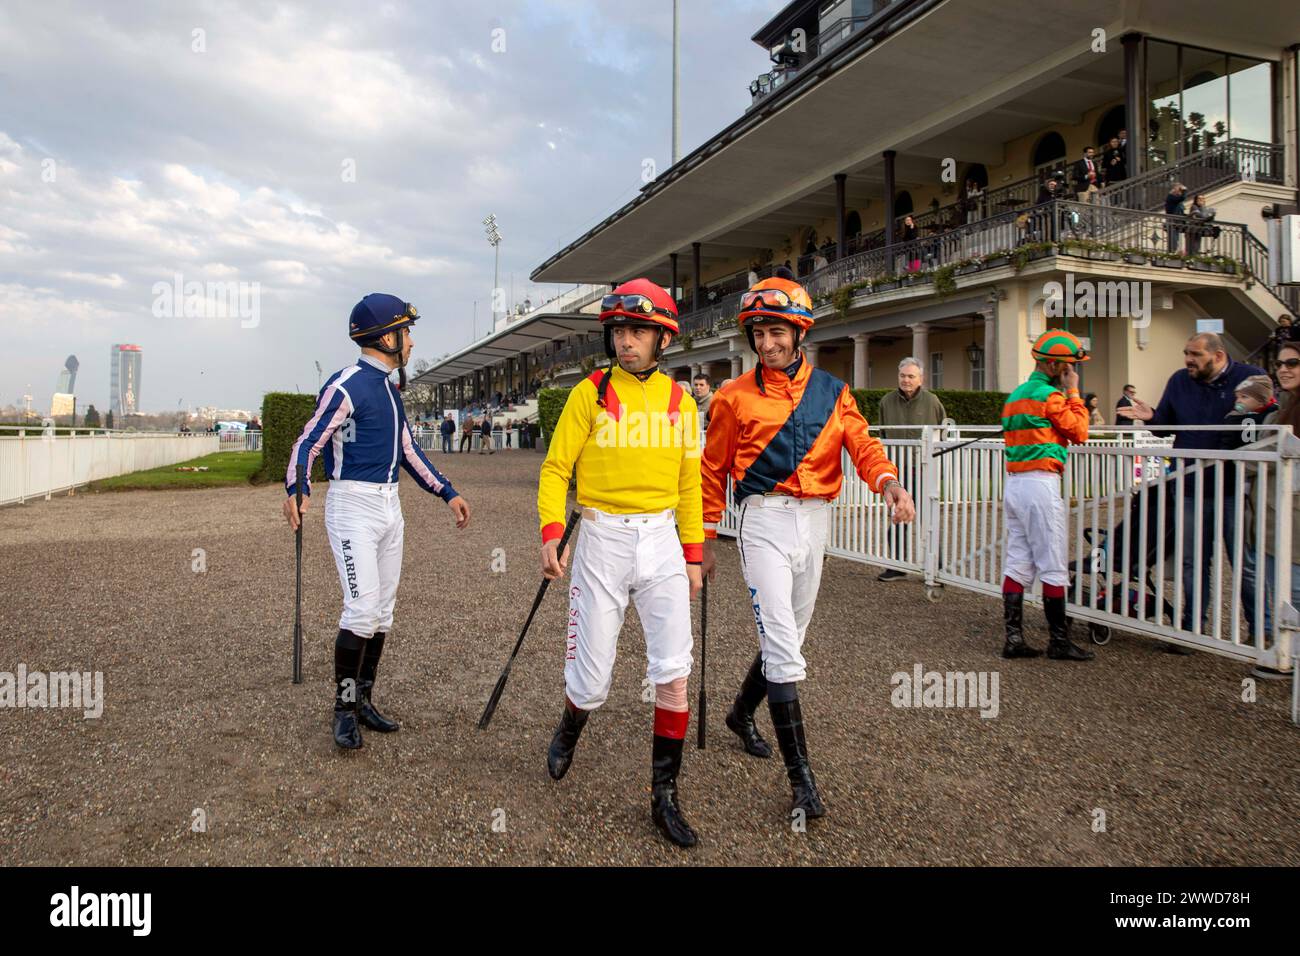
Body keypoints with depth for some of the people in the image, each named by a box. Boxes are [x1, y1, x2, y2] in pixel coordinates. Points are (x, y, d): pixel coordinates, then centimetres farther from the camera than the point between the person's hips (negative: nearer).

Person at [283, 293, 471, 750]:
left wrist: (447, 493, 18)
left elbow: (407, 449, 20)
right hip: (353, 506, -8)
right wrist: (296, 489, -33)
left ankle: (363, 699, 22)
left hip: (390, 506, 9)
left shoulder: (389, 388, 14)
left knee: (382, 611, 11)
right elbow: (309, 441, -15)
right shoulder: (346, 385, -12)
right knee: (362, 608, -12)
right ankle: (344, 708, 3)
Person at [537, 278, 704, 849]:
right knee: (592, 683, 4)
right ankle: (571, 726, 40)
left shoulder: (680, 402, 6)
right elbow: (555, 469, -2)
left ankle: (664, 796, 12)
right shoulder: (591, 393, -3)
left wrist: (692, 556, 9)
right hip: (603, 540, -2)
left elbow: (689, 484, 11)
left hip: (662, 541, 2)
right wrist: (551, 535, -15)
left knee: (674, 673, -4)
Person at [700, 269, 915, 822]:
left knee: (787, 637, 17)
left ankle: (741, 713, 42)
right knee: (782, 645, -11)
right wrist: (704, 540, 4)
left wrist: (887, 481, -27)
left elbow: (861, 443, -5)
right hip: (764, 520, -4)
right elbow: (713, 470, 4)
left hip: (814, 522, 4)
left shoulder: (831, 391, 8)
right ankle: (800, 776, -4)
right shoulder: (736, 397, 0)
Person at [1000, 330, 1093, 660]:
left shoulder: (1015, 395, 17)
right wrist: (1073, 392, 3)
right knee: (1053, 567, -1)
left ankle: (1014, 637, 9)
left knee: (1017, 563, 8)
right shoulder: (1048, 395, -10)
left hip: (1013, 483, 9)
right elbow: (1079, 432, -3)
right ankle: (1059, 641, 7)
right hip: (1041, 484, -9)